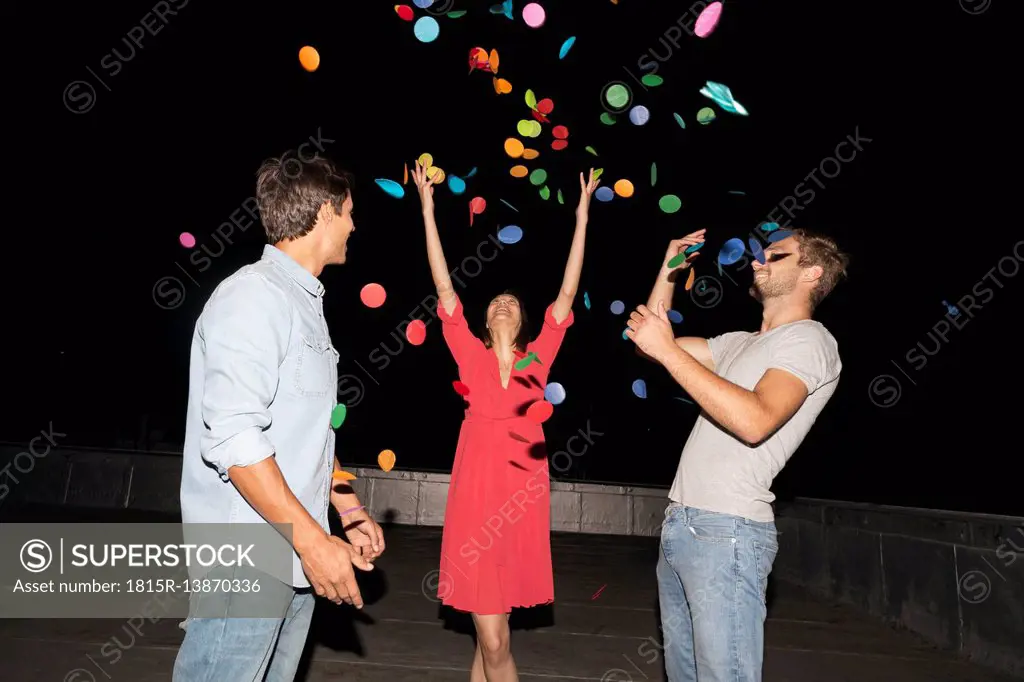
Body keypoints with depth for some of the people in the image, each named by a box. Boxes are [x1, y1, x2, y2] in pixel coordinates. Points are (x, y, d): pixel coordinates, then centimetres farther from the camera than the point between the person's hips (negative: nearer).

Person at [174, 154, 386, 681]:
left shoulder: (305, 302, 14)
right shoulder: (253, 296, -14)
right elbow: (232, 436, -22)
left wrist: (348, 508, 16)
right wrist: (314, 540, -21)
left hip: (291, 560, 9)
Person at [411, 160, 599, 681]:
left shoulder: (537, 357, 8)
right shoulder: (471, 355, 5)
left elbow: (567, 294, 7)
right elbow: (445, 290, 2)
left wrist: (582, 216, 7)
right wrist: (428, 210, 1)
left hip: (523, 501, 2)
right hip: (477, 497, -2)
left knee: (492, 632, 14)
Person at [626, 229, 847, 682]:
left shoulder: (809, 341, -7)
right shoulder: (739, 343, 19)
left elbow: (755, 420, -25)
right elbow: (651, 339, 23)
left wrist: (668, 349, -22)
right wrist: (671, 268, 18)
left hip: (726, 531, -8)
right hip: (679, 524, 8)